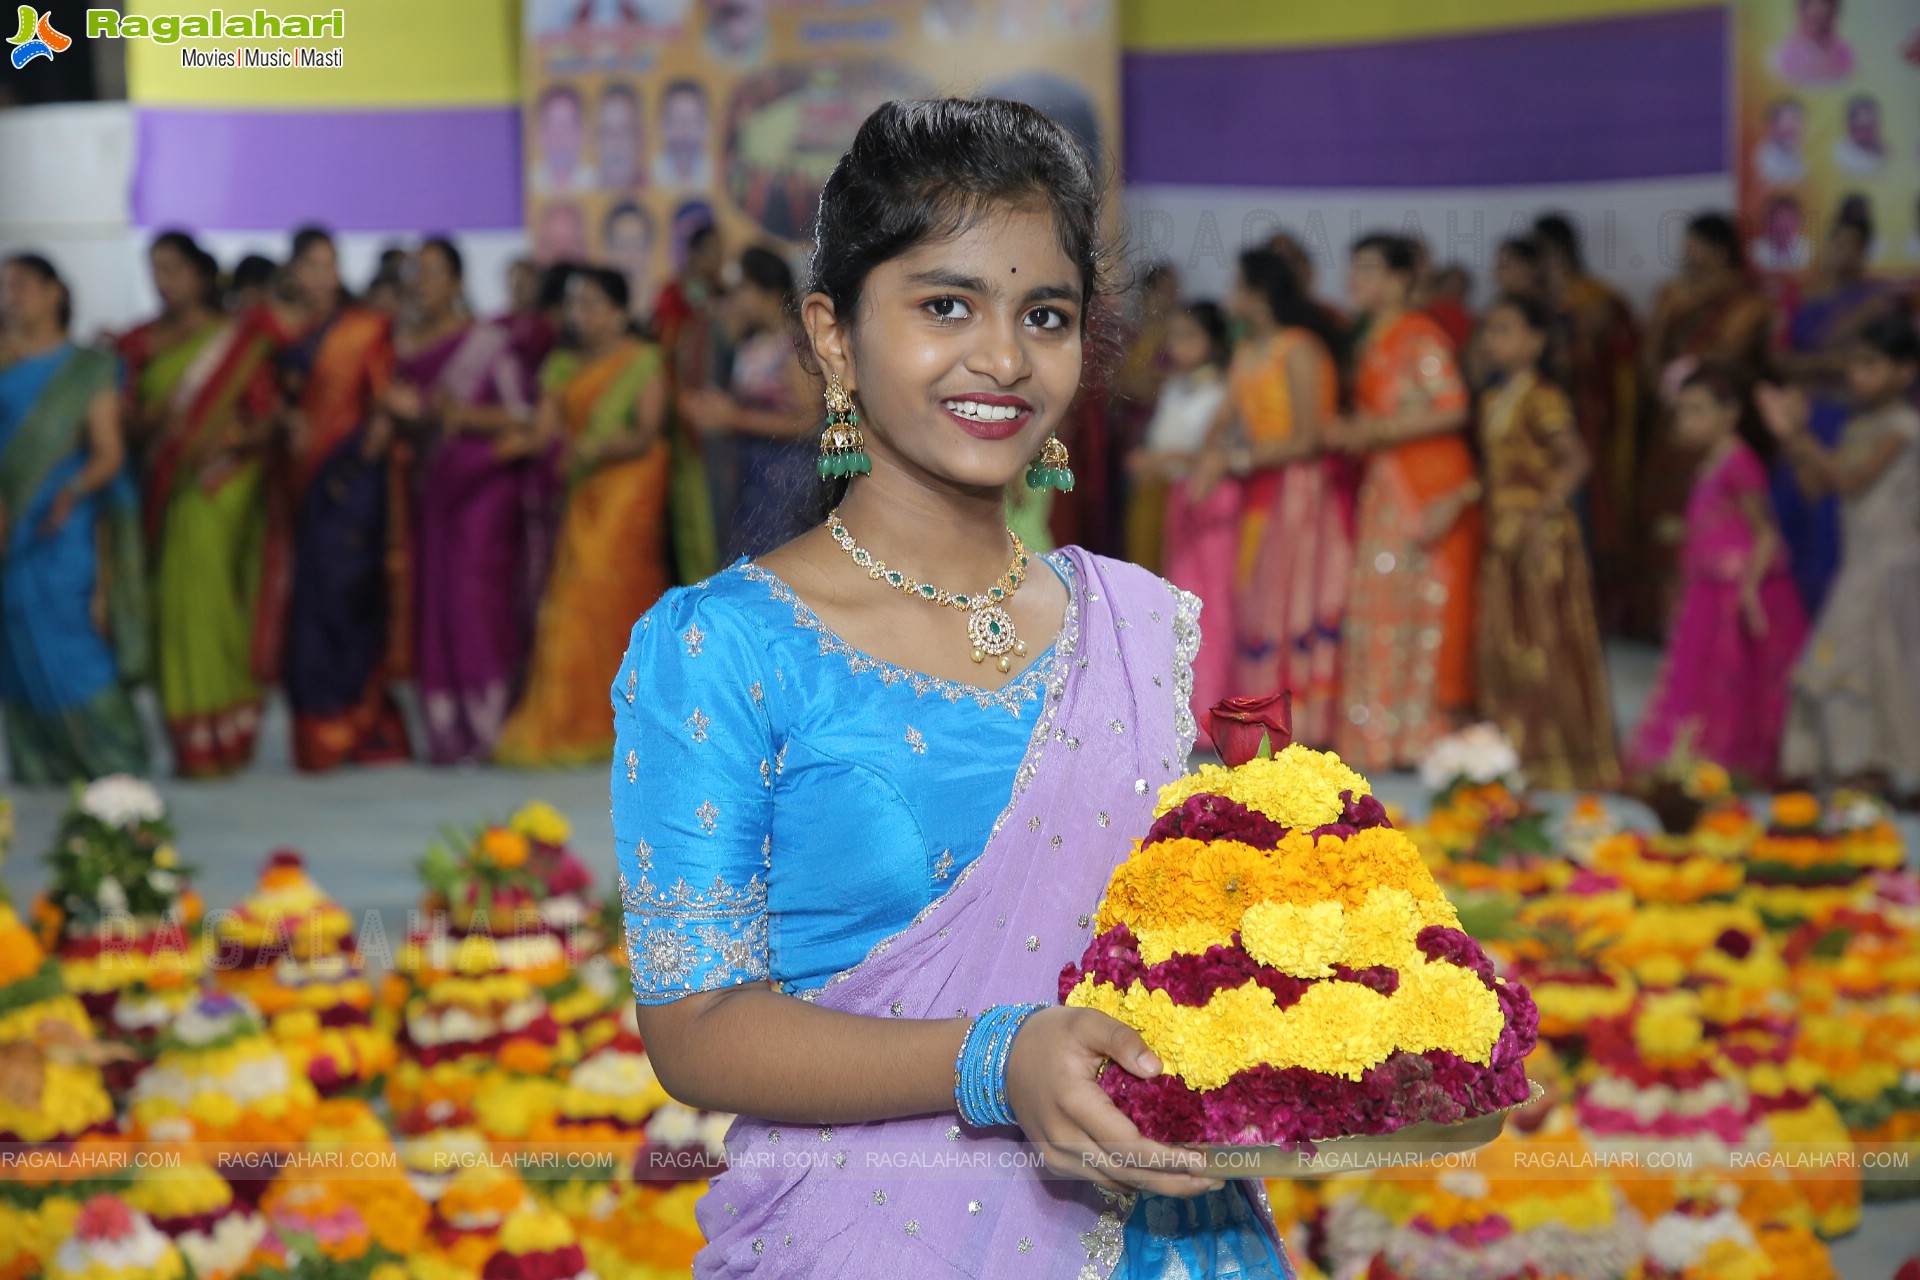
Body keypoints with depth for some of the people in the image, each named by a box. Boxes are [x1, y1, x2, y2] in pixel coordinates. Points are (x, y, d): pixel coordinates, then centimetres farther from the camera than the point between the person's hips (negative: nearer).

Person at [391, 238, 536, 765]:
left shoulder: (490, 341, -1)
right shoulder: (403, 349, 13)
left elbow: (520, 414, -3)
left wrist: (461, 414, -16)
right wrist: (405, 411, -4)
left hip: (485, 481, -4)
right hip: (430, 485, 4)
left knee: (477, 590, -12)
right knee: (432, 597, -2)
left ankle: (490, 727, -6)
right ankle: (445, 734, 2)